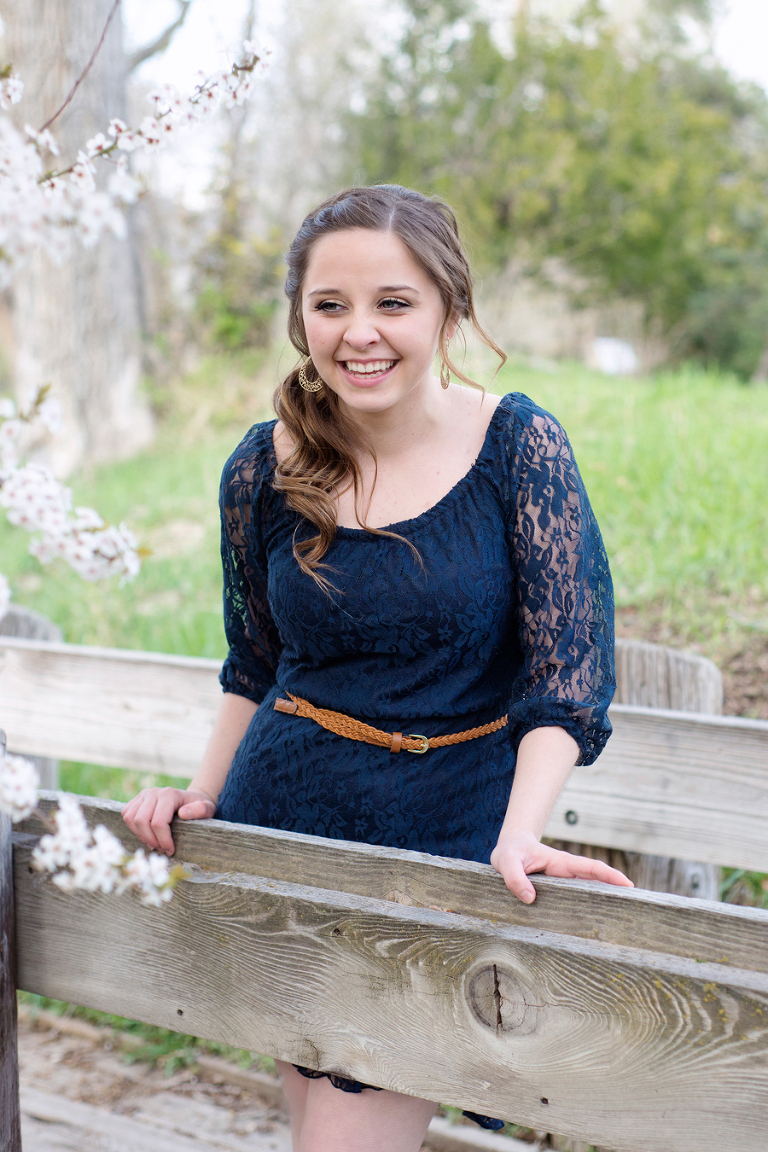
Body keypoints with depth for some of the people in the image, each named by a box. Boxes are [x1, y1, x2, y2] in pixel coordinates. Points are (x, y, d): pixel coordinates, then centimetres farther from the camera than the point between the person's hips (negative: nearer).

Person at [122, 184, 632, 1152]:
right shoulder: (264, 470, -3)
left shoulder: (518, 447, -11)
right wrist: (204, 793, 4)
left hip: (452, 827, -3)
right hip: (286, 817, 3)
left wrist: (519, 834, -25)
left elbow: (569, 663, -14)